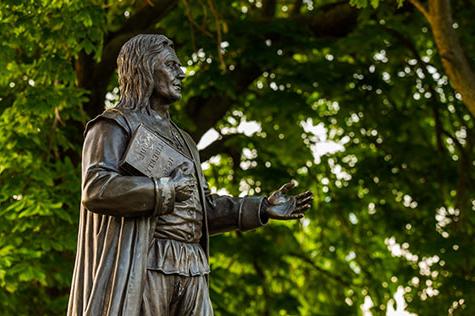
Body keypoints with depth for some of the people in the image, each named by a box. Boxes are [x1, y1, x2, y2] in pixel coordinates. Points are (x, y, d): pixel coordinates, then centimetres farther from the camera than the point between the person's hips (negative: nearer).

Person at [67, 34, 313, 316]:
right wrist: (167, 190, -11)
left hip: (192, 270, 8)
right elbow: (96, 189, -15)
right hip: (141, 267, -8)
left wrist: (261, 208, 16)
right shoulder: (115, 126, 1)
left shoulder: (181, 139, 27)